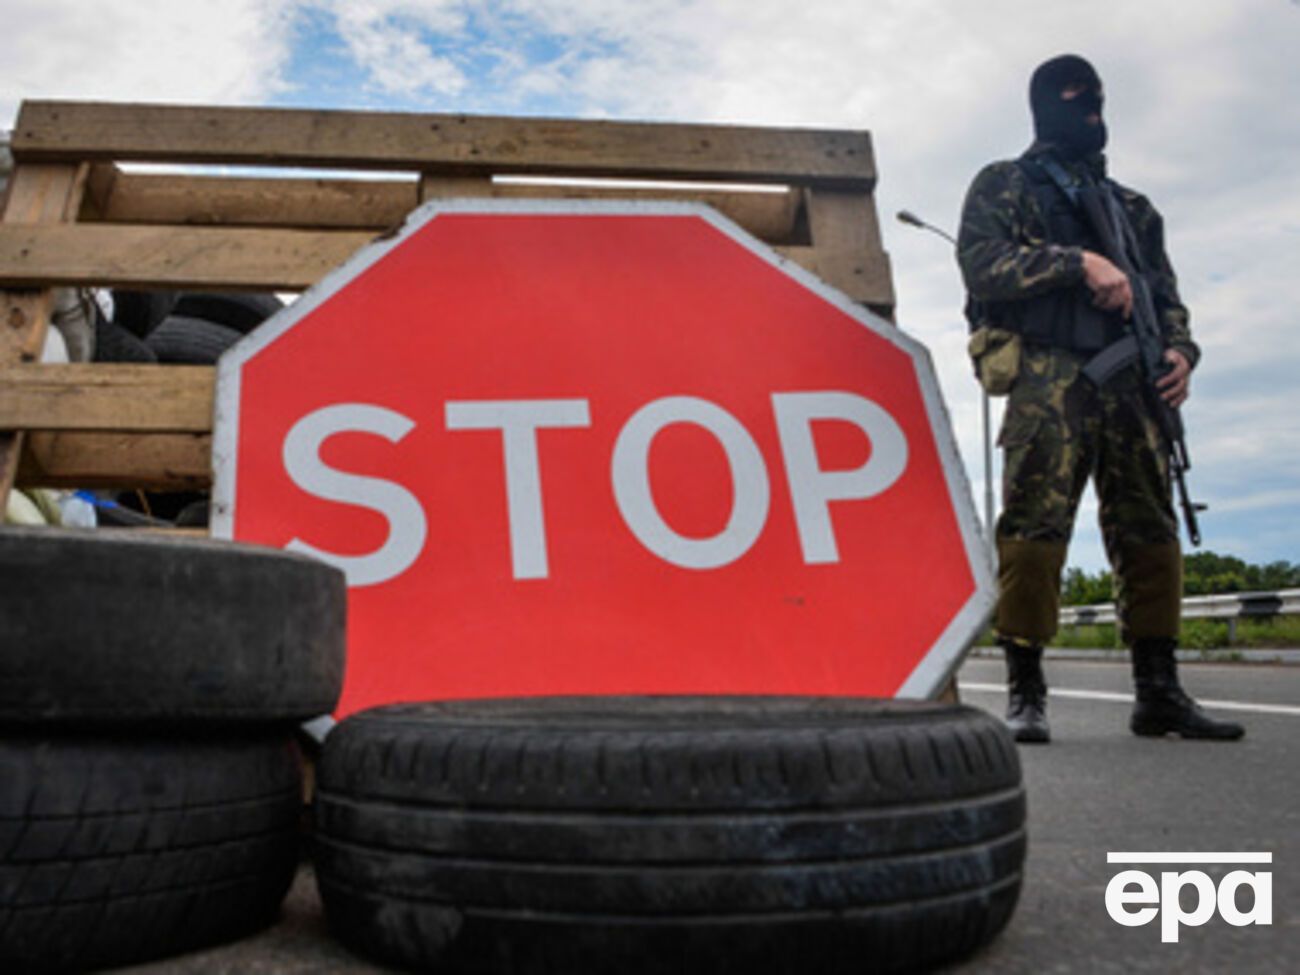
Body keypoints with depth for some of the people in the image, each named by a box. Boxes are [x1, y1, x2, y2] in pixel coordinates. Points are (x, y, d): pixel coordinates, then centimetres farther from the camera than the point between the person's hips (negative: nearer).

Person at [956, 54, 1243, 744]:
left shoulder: (1130, 206, 29)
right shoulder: (1003, 186, 14)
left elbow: (1164, 292, 23)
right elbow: (982, 264, -4)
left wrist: (1179, 349, 3)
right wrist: (1079, 263, -11)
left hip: (1130, 382, 5)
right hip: (1048, 377, -5)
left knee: (1149, 530, 0)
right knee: (1034, 526, -13)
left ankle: (1158, 691, 7)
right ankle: (1026, 692, -7)